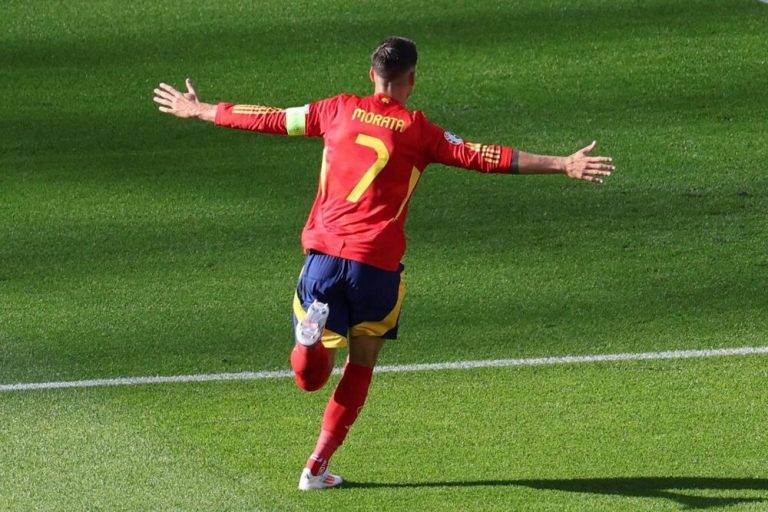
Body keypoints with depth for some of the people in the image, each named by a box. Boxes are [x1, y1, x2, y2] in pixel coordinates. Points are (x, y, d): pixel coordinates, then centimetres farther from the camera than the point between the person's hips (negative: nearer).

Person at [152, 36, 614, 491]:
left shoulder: (339, 110, 9)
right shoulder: (418, 131, 1)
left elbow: (268, 119, 17)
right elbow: (483, 157, -3)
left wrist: (198, 111, 31)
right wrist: (563, 165, -1)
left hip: (323, 249, 2)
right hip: (376, 261, -2)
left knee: (312, 376, 9)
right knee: (361, 365, 16)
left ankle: (313, 326, -25)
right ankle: (317, 467, 12)